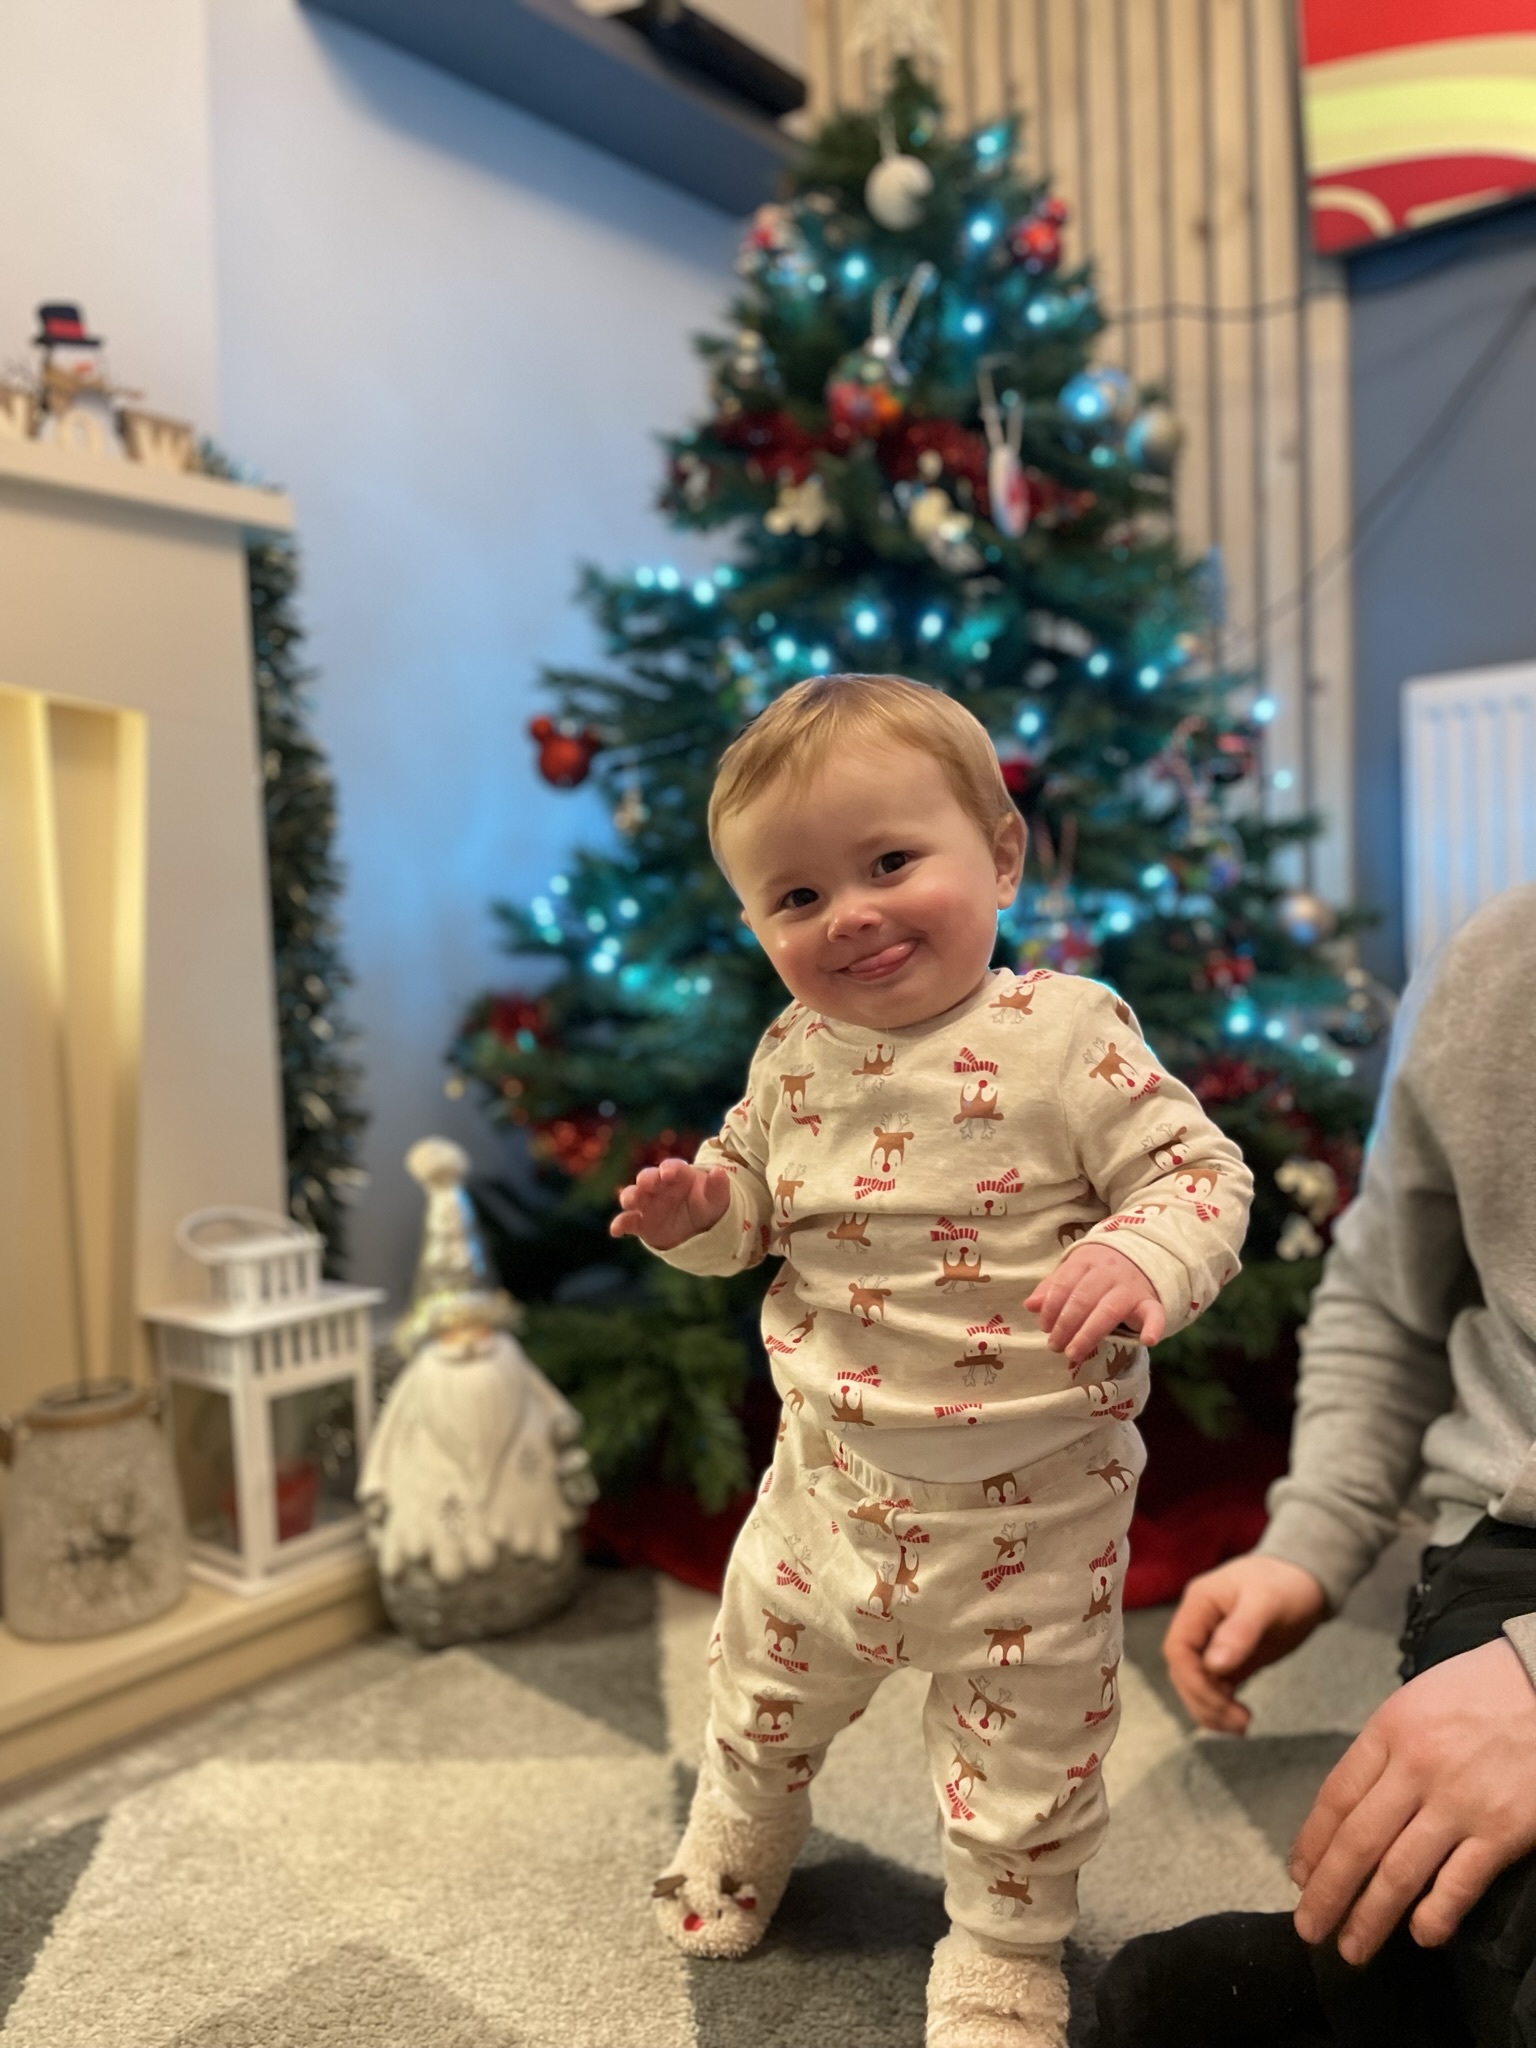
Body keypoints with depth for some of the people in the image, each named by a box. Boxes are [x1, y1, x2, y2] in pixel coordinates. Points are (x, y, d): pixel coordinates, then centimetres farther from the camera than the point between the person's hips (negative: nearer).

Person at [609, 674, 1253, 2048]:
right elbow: (756, 1196, 10)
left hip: (1031, 1495, -4)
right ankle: (738, 1838, 59)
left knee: (1027, 1751, 16)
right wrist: (698, 1209, -11)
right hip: (834, 1471, 5)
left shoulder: (1066, 1032, -19)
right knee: (767, 1674, 26)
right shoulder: (795, 1055, -3)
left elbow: (1201, 1170, -17)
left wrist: (1142, 1259, -37)